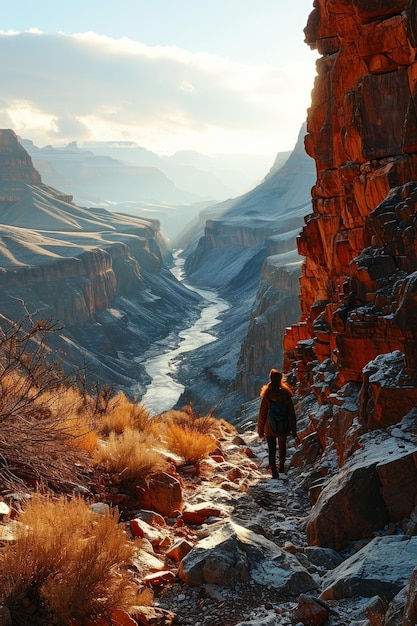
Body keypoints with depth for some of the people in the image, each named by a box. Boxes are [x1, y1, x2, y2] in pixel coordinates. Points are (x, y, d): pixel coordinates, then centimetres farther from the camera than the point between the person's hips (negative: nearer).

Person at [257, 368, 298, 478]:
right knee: (282, 446, 25)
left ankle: (274, 471, -3)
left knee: (271, 450, 6)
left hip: (270, 429, -2)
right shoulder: (286, 395, -9)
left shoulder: (267, 396, -13)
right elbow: (292, 414, -5)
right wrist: (294, 432, 2)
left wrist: (260, 431, 2)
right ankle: (282, 467, 39)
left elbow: (262, 414, -8)